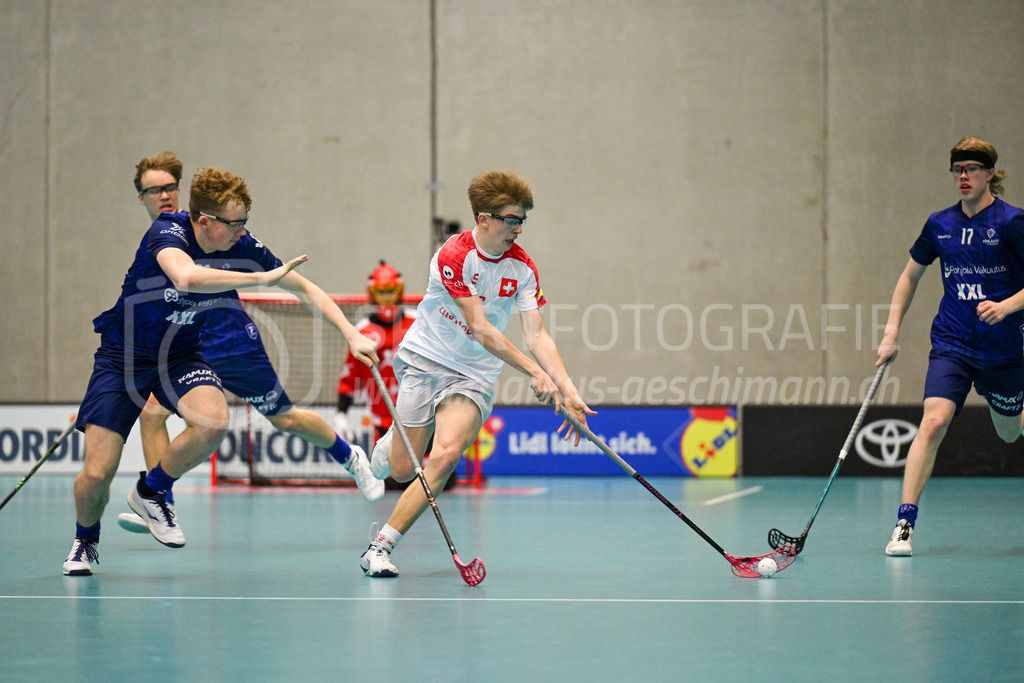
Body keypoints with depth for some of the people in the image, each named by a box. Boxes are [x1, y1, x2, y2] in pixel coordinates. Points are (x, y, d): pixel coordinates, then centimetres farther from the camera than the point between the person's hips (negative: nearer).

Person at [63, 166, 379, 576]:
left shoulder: (242, 247, -12)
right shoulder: (167, 233, -25)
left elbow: (306, 288, -1)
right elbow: (186, 277, -49)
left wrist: (351, 334, -11)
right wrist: (260, 279, -46)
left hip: (181, 354, 3)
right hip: (123, 357, -3)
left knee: (213, 422, -29)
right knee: (96, 474, -13)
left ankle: (151, 492, 0)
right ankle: (85, 539, 23)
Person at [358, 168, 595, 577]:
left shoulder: (522, 268, -5)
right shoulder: (453, 255, -19)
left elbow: (536, 335, -6)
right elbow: (481, 329, -22)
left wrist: (567, 389, -19)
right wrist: (533, 372, -28)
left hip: (475, 375, 2)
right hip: (424, 360, -2)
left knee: (445, 455, -23)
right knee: (403, 471, -1)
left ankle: (382, 545, -15)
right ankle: (390, 443, 39)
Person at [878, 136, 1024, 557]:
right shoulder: (940, 224, 3)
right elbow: (911, 275, 17)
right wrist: (891, 331, 9)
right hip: (951, 344, 1)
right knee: (933, 422, -19)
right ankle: (904, 525, -20)